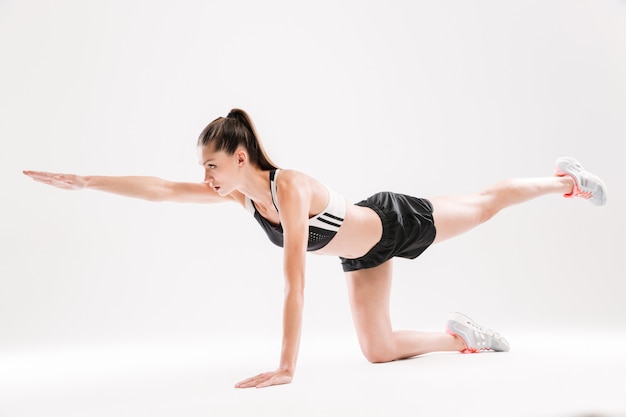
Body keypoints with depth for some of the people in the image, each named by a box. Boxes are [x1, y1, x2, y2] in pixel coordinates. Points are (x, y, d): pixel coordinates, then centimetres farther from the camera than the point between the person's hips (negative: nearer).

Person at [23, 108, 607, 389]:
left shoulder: (290, 188, -40)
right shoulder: (241, 194, -18)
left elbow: (295, 283, -44)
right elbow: (162, 189, -16)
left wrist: (286, 367, -44)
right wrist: (83, 181, -19)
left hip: (397, 222, -6)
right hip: (363, 255, 6)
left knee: (486, 203, 18)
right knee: (378, 351, 6)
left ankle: (563, 179, 46)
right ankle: (456, 336, 31)